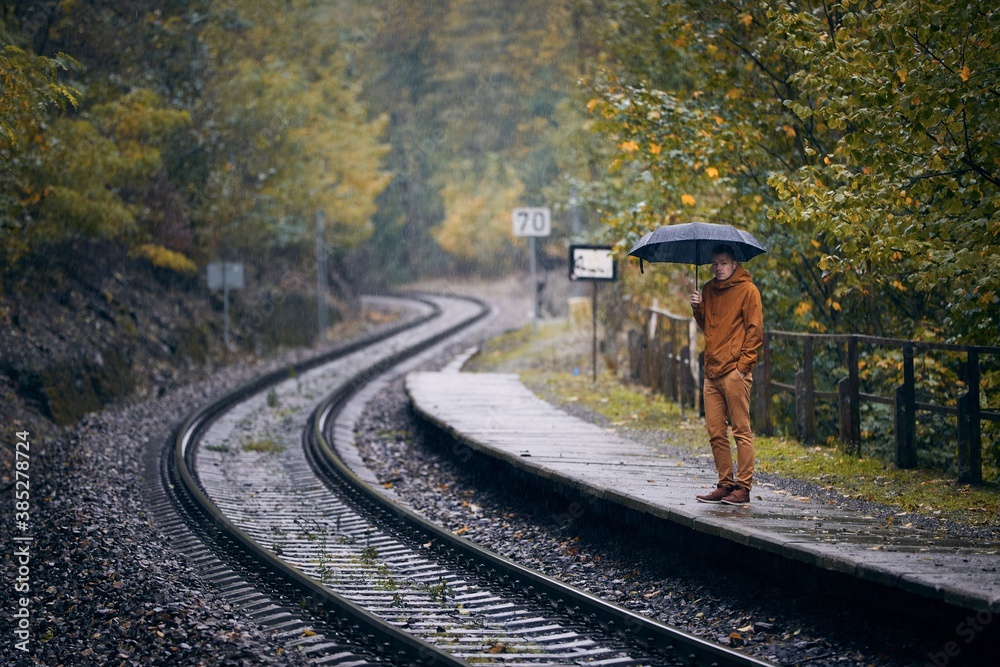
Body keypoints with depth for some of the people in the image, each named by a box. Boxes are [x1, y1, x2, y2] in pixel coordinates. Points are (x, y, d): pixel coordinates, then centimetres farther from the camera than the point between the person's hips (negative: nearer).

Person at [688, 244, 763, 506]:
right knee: (715, 432, 7)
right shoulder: (709, 290, 16)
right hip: (712, 371, 7)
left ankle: (743, 487, -4)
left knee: (742, 431, -4)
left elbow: (755, 330, -6)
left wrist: (743, 362, -12)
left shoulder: (747, 290, -4)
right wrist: (698, 309, 4)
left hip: (735, 372, -7)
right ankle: (725, 484, 13)